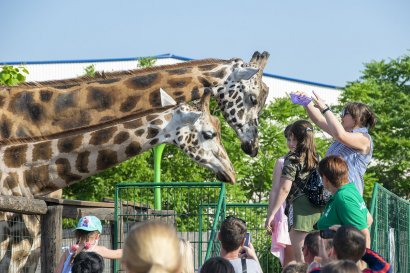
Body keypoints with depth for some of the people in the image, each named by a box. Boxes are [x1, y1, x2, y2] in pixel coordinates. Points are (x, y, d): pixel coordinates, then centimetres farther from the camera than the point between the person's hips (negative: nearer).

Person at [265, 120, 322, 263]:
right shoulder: (317, 157, 13)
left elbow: (284, 189, -11)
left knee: (300, 257, -7)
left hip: (301, 208, -7)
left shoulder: (293, 158, -6)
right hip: (318, 209, 7)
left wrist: (271, 214, -9)